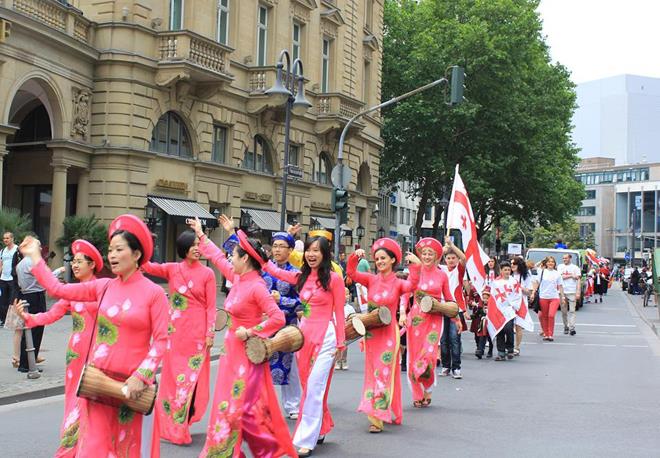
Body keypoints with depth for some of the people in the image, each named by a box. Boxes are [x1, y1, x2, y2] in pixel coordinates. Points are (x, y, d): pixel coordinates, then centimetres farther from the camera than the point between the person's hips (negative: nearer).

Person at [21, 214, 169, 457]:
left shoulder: (153, 292, -8)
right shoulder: (103, 286, 5)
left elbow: (161, 340, -10)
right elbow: (58, 289, 7)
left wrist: (141, 376, -17)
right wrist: (34, 256, 11)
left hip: (130, 383, -4)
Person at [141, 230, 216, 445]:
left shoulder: (207, 273, -1)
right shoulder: (172, 269, 4)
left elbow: (211, 306, -2)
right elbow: (147, 266, -10)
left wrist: (210, 333, -8)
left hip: (197, 332, -2)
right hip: (175, 331, 2)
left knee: (192, 377, 1)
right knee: (172, 376, 7)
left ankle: (182, 426, 11)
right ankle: (170, 425, 18)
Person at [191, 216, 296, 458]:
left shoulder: (256, 287, -20)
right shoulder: (238, 279, 5)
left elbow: (278, 318, -25)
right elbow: (217, 258, 20)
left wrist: (250, 332, -20)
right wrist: (201, 234, 27)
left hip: (246, 352, -9)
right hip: (232, 350, 9)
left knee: (235, 407, -2)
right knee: (245, 406, 13)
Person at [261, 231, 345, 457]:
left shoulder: (334, 278, -7)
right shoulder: (301, 277, 8)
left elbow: (339, 311, -4)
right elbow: (274, 270, 11)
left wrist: (340, 342, -5)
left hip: (325, 336, -6)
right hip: (304, 334, 6)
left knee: (314, 388, -8)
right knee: (309, 387, 13)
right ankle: (319, 430, 28)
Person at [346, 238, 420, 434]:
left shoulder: (398, 283, -3)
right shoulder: (371, 280, 5)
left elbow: (411, 286, -24)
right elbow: (351, 273, -5)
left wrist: (415, 267, -34)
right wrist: (355, 257, -19)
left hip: (388, 332, -4)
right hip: (371, 331, 4)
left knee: (385, 373, -5)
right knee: (373, 372, 11)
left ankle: (377, 417, -7)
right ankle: (376, 413, 23)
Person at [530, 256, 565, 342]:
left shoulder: (557, 274, 8)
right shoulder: (542, 272, 6)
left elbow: (560, 286, 12)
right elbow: (537, 283, 8)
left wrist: (562, 297, 9)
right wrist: (533, 293, 0)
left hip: (554, 297, -1)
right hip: (543, 297, 1)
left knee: (551, 315, -13)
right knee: (544, 316, 4)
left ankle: (551, 334, -6)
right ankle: (546, 333, 14)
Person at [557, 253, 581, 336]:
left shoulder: (575, 268, 5)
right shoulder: (560, 266, 11)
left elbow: (579, 280, 0)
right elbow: (560, 277, -3)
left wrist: (578, 292, -9)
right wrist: (571, 276, -5)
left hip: (572, 292, -2)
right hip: (562, 292, 2)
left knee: (572, 310, -8)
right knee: (564, 311, 6)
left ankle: (572, 328, -11)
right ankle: (566, 327, 16)